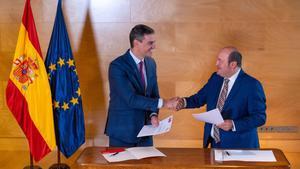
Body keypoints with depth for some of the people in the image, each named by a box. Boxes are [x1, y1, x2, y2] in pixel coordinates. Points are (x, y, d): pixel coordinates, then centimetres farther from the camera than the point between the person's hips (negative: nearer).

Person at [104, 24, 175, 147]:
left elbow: (153, 93, 10)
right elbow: (131, 99, -25)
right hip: (122, 130, -6)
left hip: (144, 130, 6)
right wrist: (162, 103, -25)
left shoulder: (151, 63, 4)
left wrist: (153, 115, -8)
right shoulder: (117, 66, -18)